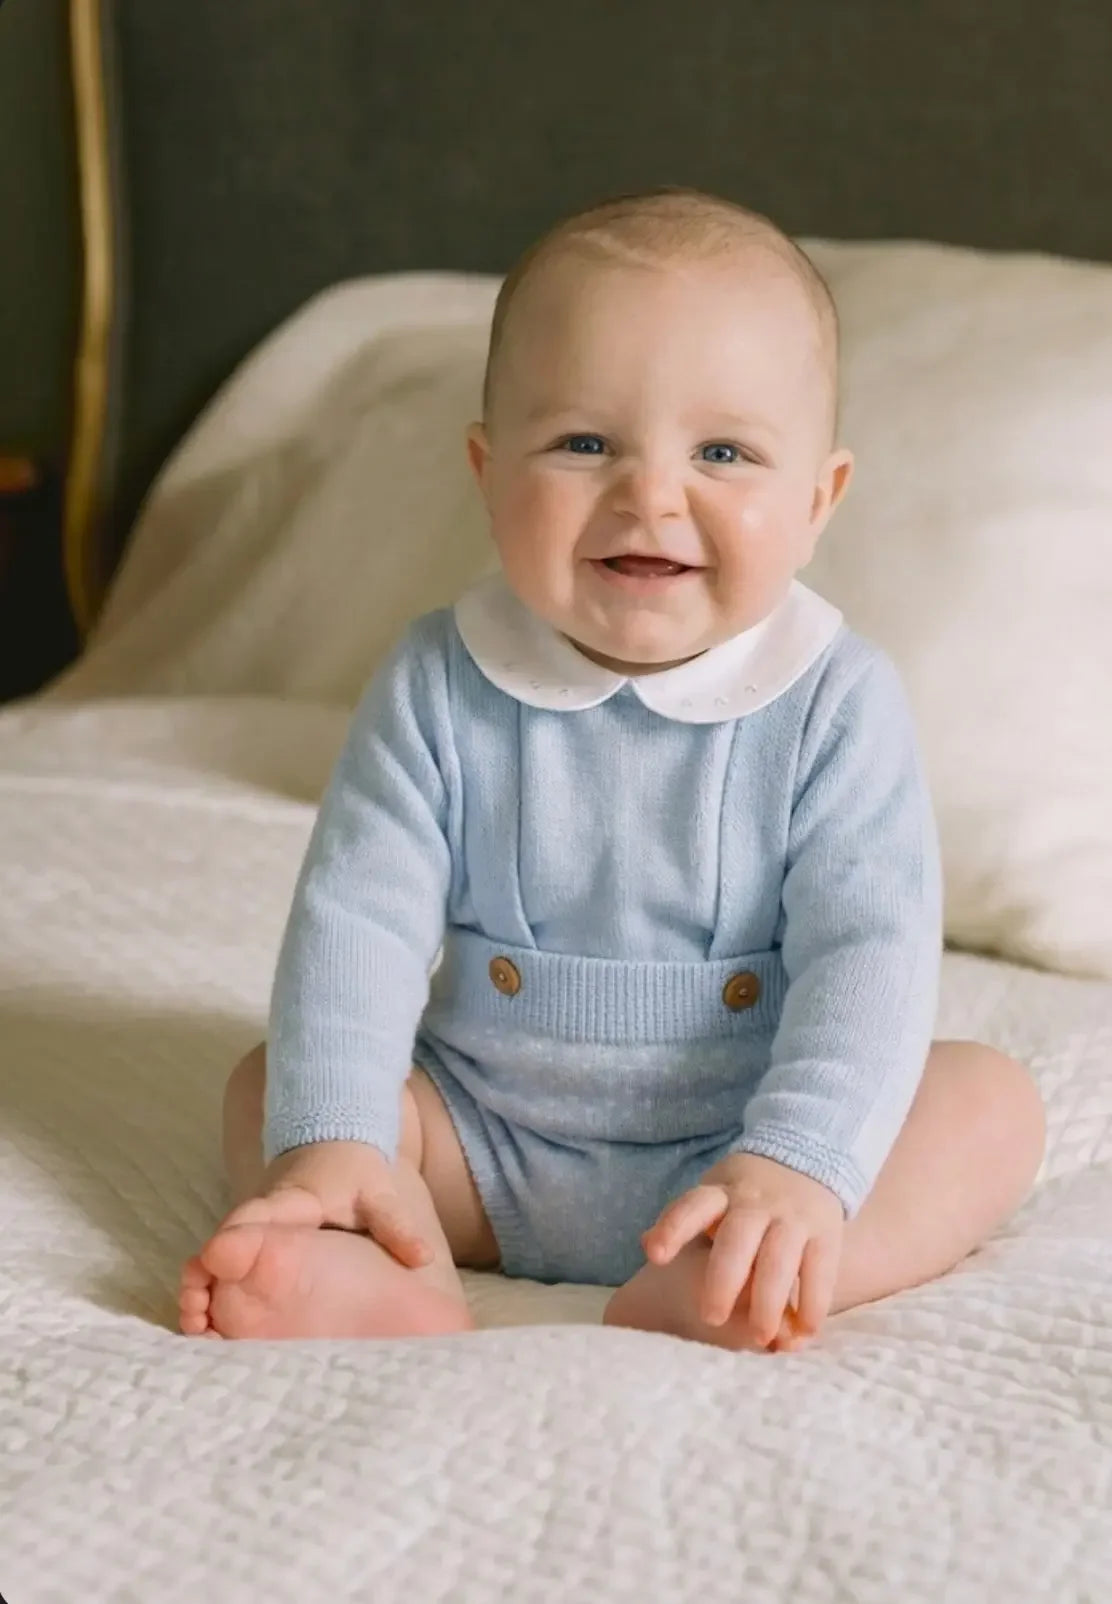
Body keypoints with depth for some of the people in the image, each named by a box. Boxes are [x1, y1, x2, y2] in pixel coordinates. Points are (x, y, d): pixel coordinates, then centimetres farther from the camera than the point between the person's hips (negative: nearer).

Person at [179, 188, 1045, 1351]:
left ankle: (722, 1291, -42)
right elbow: (358, 914, -13)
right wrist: (330, 1141, -26)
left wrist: (800, 1168, -34)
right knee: (263, 1082, -11)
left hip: (737, 1153, -1)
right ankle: (400, 1284, -40)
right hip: (486, 1145, 2)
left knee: (992, 1100, -20)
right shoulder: (438, 687, -8)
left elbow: (868, 953, -19)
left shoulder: (834, 703, -12)